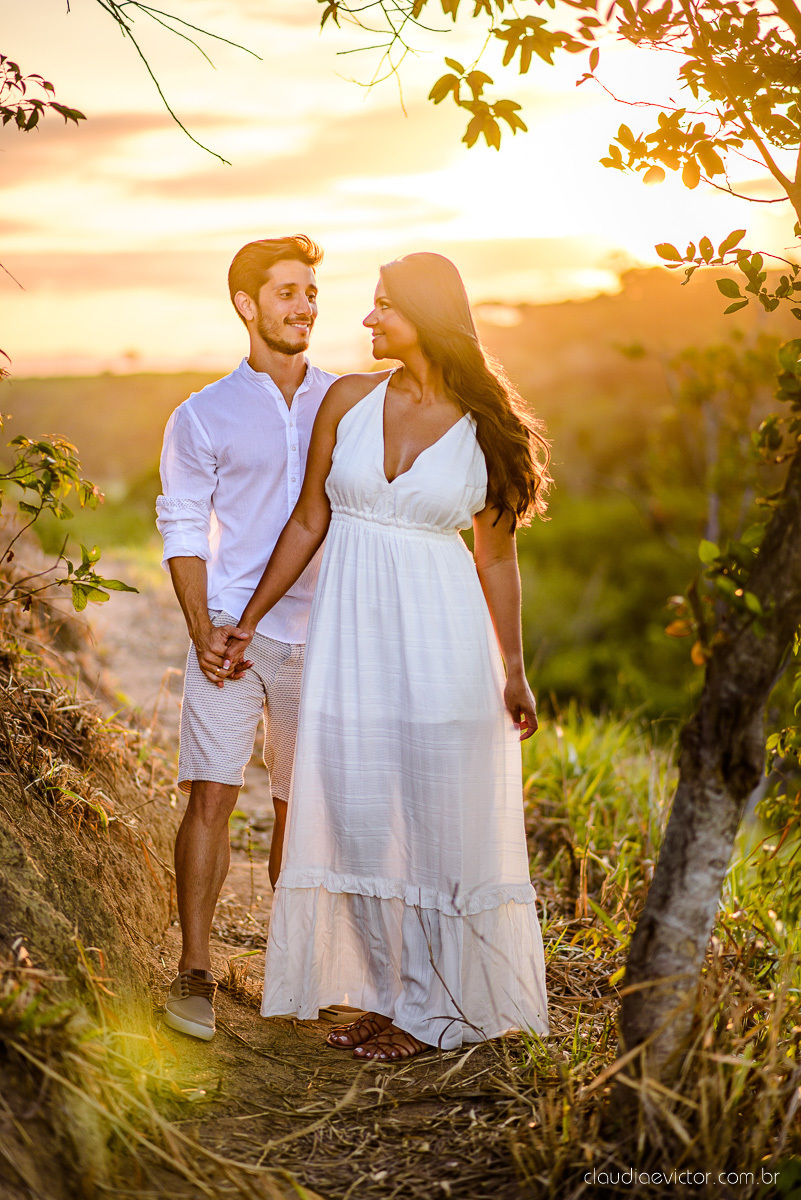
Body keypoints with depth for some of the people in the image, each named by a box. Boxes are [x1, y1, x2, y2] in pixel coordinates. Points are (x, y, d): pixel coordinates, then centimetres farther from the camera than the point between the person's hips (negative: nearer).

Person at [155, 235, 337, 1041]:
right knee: (212, 793, -10)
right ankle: (194, 973, -4)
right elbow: (183, 529, 3)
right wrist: (201, 628, -9)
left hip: (320, 635, 2)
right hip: (234, 634, -2)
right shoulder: (204, 417, 4)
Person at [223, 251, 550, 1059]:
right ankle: (385, 991, 24)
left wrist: (514, 672, 6)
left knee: (436, 824, 4)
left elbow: (496, 555, 4)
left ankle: (429, 1008, 19)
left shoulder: (485, 425, -3)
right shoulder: (348, 400, 3)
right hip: (350, 634, 3)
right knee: (359, 822, 8)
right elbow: (309, 521, 9)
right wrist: (248, 621, 12)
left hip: (438, 640, -3)